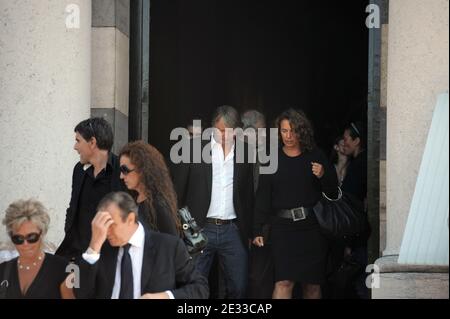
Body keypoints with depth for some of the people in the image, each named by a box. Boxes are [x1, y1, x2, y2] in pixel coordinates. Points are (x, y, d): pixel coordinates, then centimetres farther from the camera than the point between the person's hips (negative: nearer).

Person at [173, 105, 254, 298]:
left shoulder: (245, 152, 7)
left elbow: (248, 195, 13)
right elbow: (178, 190, 0)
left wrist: (249, 232, 11)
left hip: (233, 231, 2)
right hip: (199, 228, -2)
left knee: (238, 288, 3)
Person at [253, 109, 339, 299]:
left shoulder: (315, 157, 7)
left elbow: (333, 193, 11)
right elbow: (262, 197, 7)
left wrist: (323, 176, -9)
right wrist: (258, 230, 2)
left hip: (312, 226, 1)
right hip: (283, 227, -1)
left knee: (313, 284, 5)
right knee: (284, 281, -13)